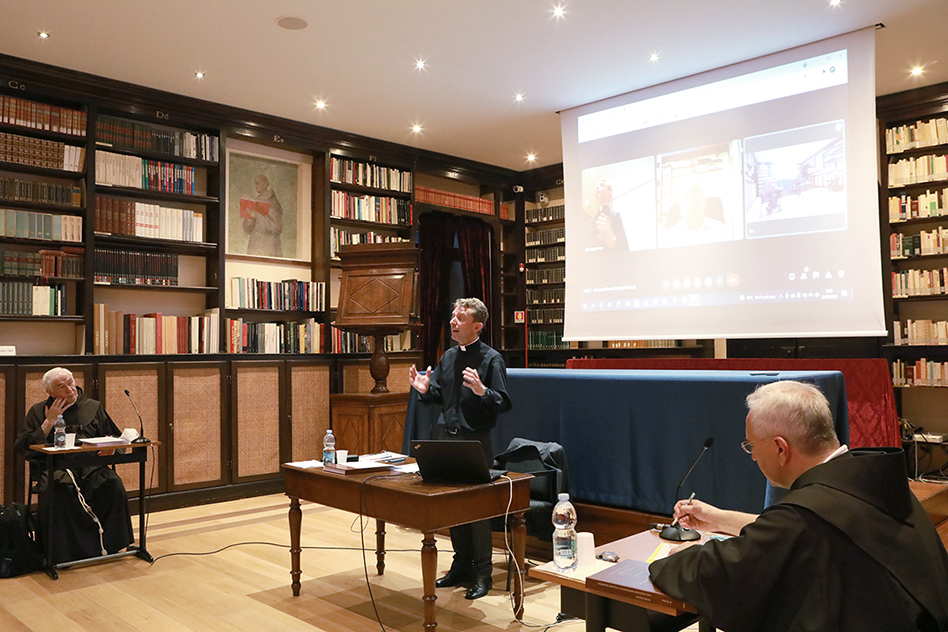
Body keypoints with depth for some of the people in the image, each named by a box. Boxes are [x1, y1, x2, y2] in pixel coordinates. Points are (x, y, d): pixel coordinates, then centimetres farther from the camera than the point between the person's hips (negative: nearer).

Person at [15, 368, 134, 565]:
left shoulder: (93, 408, 20)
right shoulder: (38, 411, 15)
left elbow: (115, 438, 21)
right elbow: (22, 447, 4)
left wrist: (111, 446, -4)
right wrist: (49, 422, 0)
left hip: (91, 467, 2)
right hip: (55, 468, -2)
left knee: (113, 485, -30)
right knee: (58, 491, -37)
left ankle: (108, 544, -19)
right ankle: (62, 553, -24)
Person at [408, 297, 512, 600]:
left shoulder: (491, 359, -9)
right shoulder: (448, 357, 10)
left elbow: (504, 403, -15)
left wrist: (481, 390, -32)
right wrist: (425, 389, -4)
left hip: (475, 441, -6)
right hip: (445, 437, 6)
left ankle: (482, 574, 16)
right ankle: (461, 565, 29)